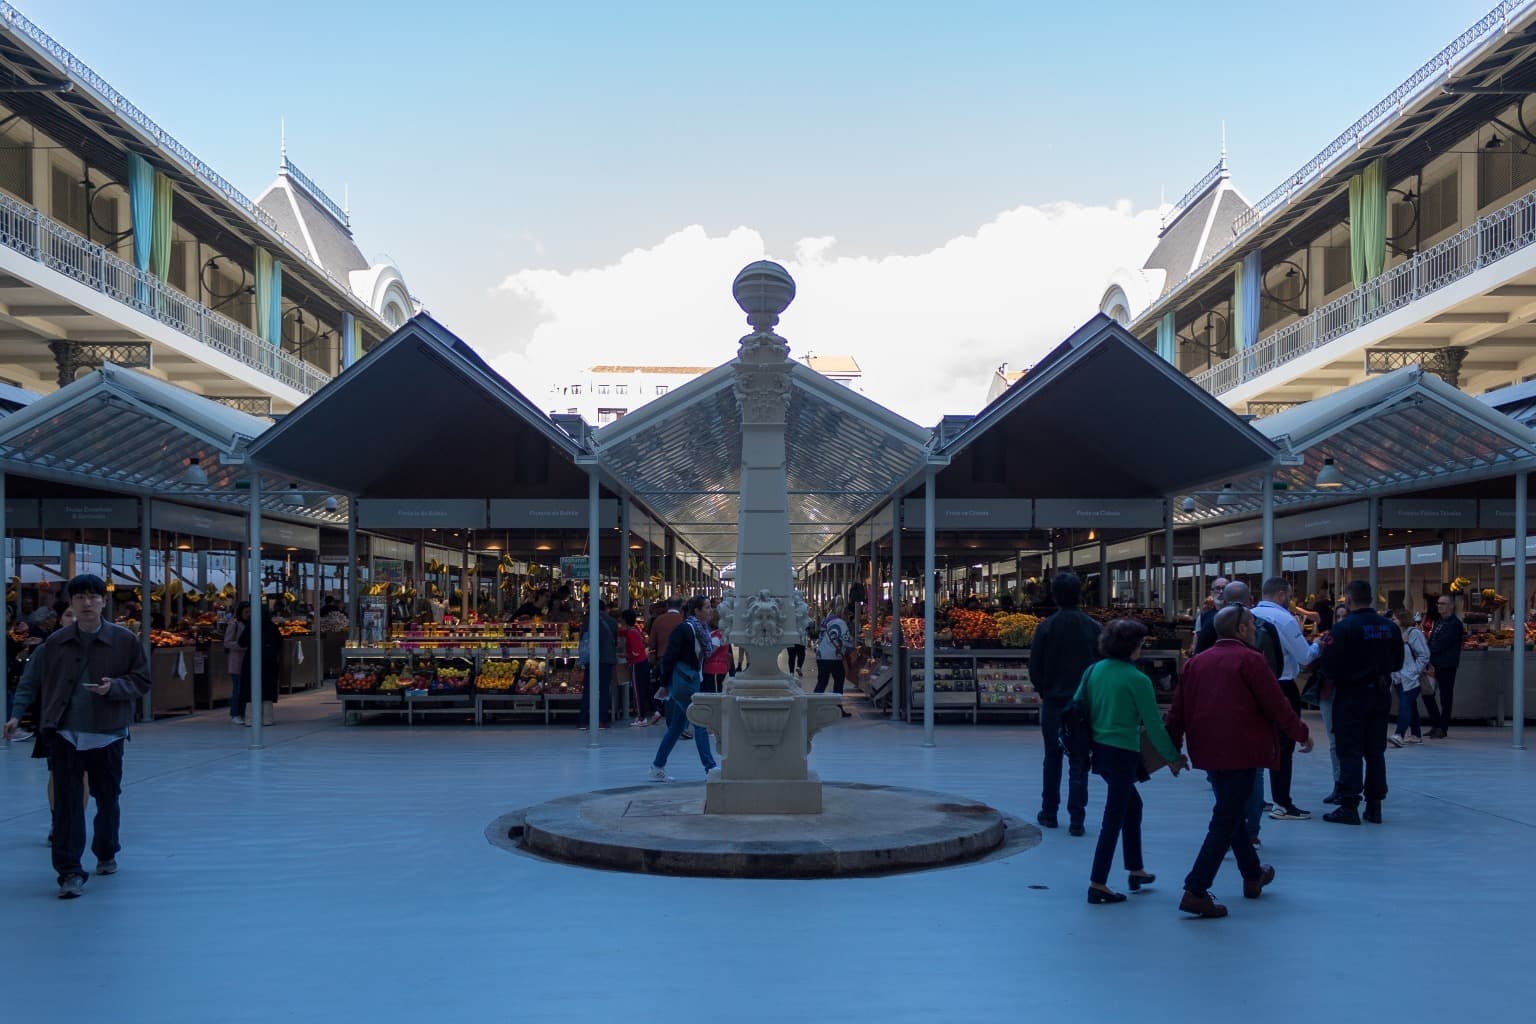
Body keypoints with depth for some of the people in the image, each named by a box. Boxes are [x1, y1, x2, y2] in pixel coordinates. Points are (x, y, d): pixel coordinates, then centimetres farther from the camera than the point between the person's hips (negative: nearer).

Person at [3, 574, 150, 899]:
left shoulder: (124, 640, -3)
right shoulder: (56, 643, 2)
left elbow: (142, 682, 0)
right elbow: (41, 686, 7)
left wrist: (114, 687, -17)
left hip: (107, 735, 0)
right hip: (65, 735, 0)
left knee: (107, 799, 14)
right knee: (67, 803, -5)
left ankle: (106, 854, 37)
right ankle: (70, 871, -2)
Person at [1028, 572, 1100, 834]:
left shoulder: (1046, 627, -7)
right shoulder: (1093, 628, -5)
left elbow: (1034, 667, -4)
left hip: (1053, 702, 0)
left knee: (1052, 759, 15)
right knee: (1079, 763, 4)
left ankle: (1049, 813, 22)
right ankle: (1076, 819, 2)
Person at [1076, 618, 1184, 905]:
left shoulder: (1094, 671, 3)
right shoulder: (1137, 680, -14)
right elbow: (1154, 724, -9)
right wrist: (1173, 757, 2)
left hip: (1099, 749, 7)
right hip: (1123, 752, -7)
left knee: (1132, 804, 23)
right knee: (1114, 818, -1)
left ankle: (1135, 869, 32)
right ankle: (1097, 885, 0)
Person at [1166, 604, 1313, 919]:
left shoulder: (1195, 662, 10)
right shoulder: (1250, 660, -9)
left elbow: (1178, 711, 10)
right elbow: (1277, 705, -9)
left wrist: (1172, 750, 17)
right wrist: (1302, 735, 5)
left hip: (1208, 752, 7)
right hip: (1241, 752, -7)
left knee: (1231, 813, 23)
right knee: (1225, 821, -5)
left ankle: (1253, 875, 38)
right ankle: (1196, 891, -11)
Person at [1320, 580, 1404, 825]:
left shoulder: (1343, 628, -16)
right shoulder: (1390, 627, 2)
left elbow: (1330, 665, -18)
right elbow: (1397, 662, 10)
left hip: (1351, 697, -5)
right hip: (1380, 695, 5)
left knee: (1350, 752, 0)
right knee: (1375, 752, 12)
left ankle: (1349, 806, -1)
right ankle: (1374, 806, 16)